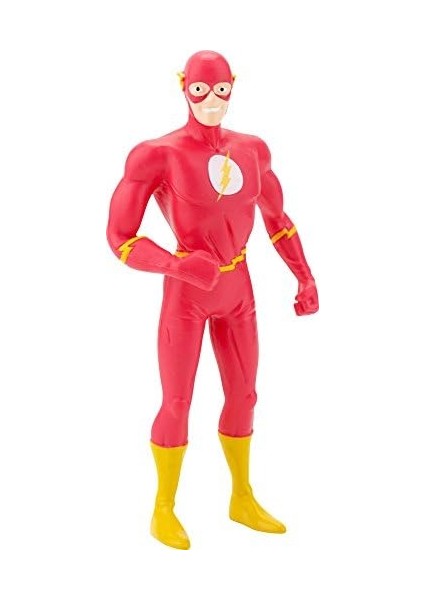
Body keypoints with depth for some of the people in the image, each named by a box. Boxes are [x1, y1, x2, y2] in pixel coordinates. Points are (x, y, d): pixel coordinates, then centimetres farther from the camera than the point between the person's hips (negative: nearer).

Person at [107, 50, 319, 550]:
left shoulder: (249, 150, 2)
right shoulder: (157, 156, -17)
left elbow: (277, 219, 14)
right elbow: (119, 238, -15)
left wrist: (307, 280, 10)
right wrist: (181, 267, -30)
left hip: (236, 290, 6)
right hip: (185, 295, -6)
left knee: (243, 396, 13)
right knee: (177, 406, 2)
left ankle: (243, 499, 32)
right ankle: (163, 511, 23)